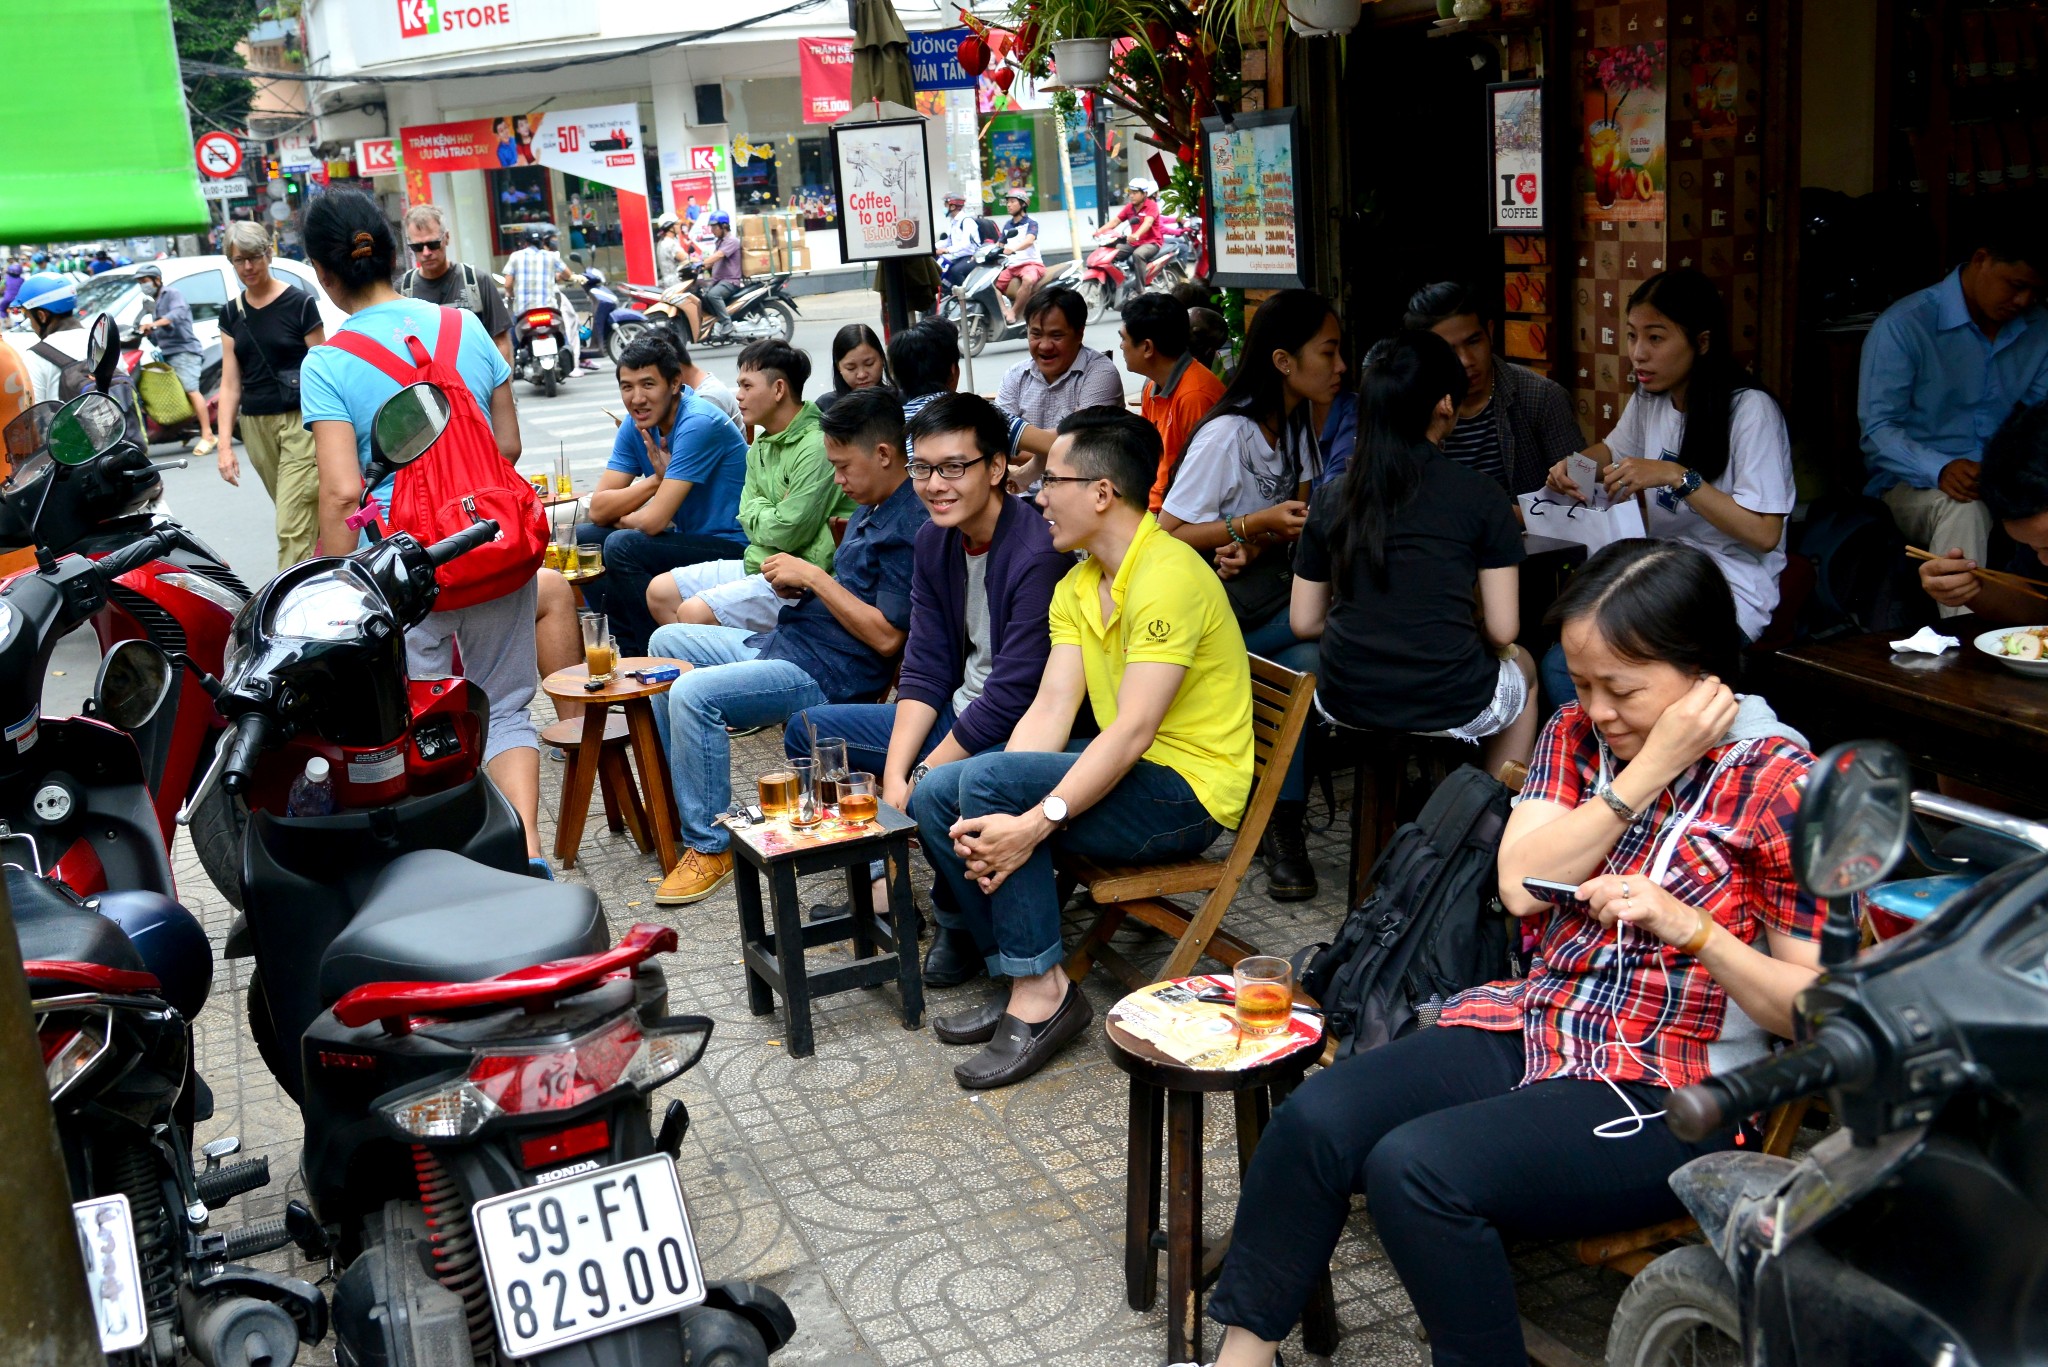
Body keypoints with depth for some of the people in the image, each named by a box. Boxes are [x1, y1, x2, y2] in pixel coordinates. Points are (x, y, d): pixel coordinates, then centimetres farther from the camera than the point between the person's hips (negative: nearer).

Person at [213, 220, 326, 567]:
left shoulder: (299, 303, -4)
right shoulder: (231, 314, 10)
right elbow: (230, 383, 9)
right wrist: (225, 444, 1)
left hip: (299, 421, -5)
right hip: (255, 425, 5)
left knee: (293, 527, -10)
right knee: (305, 518, 12)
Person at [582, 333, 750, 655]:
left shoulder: (698, 424, -21)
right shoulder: (637, 425, 4)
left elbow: (653, 522, -24)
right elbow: (597, 510, -2)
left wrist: (618, 517, -3)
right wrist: (658, 477, -14)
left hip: (731, 548, -9)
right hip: (687, 538, 9)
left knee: (622, 546, -25)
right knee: (584, 540, 4)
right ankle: (629, 650, 8)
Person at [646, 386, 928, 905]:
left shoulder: (911, 528, -18)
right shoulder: (872, 510, 14)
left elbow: (886, 636, -24)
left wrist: (815, 577, -18)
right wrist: (798, 586, 2)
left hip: (826, 676, -11)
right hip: (781, 645, 11)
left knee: (691, 694, -27)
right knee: (667, 640, 21)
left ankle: (708, 846, -12)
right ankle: (681, 792, 25)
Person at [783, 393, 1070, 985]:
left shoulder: (1038, 554, -24)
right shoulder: (935, 541, 2)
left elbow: (1011, 697, -26)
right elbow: (925, 669, 1)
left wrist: (917, 779, -22)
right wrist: (892, 775, -12)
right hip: (958, 714, 9)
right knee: (808, 730, 9)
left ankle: (959, 924, -7)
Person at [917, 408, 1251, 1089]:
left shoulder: (1168, 575, -20)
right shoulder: (1077, 585, 9)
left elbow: (1133, 731, -26)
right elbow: (1051, 708, 0)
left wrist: (1036, 820, -31)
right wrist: (996, 816, -15)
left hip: (1186, 791, -9)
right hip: (1122, 770, 9)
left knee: (987, 780, -25)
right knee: (936, 794, -4)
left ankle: (1043, 992, -16)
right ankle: (1020, 980, 0)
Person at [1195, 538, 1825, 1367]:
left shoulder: (1780, 785, -9)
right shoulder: (1577, 735, 8)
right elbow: (1521, 885, -7)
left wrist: (1683, 922, -24)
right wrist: (1648, 771, -13)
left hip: (1670, 1100, -6)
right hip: (1534, 1028, 6)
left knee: (1414, 1168, -27)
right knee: (1316, 1119, -16)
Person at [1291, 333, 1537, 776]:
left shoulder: (1332, 498, 1)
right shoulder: (1480, 494, -7)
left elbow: (1304, 622, 6)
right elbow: (1503, 630, -5)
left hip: (1343, 705, 3)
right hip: (1452, 708, -3)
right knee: (1521, 665, 34)